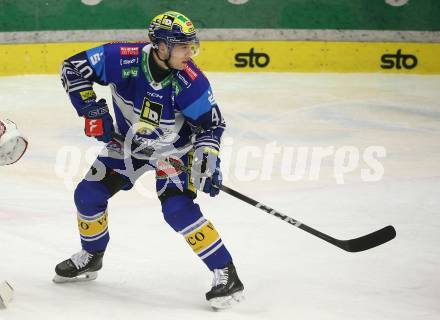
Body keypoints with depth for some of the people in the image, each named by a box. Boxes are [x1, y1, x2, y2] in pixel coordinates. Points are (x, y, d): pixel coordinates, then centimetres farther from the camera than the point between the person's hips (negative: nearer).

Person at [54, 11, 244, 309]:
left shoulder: (191, 82, -30)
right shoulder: (124, 59, -29)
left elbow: (211, 123, -16)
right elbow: (74, 67, -17)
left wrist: (207, 160, -29)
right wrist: (92, 109, -22)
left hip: (172, 148, -3)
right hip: (127, 141, 4)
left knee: (178, 209, -23)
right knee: (89, 194, 4)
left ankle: (226, 274, -16)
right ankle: (91, 257, 32)